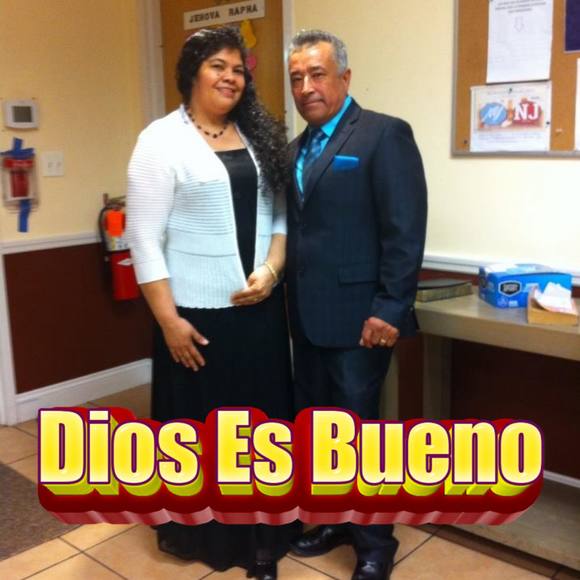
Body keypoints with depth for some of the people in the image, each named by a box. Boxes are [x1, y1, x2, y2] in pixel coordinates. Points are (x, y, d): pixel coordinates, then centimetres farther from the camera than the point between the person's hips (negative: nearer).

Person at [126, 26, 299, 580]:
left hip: (259, 306, 5)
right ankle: (199, 530, 32)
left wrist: (271, 270, -9)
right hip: (199, 310, -5)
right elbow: (144, 237, -10)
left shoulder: (258, 136, 9)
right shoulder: (162, 139, -7)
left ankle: (259, 531, 32)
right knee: (200, 424, 10)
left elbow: (280, 213, 9)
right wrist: (168, 318, -14)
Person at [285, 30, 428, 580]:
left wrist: (389, 309, -19)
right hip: (307, 316, 7)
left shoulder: (384, 134, -9)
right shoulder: (297, 147, 14)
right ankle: (333, 519, 36)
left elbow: (406, 230, -15)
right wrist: (289, 296, 8)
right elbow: (296, 227, 14)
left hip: (357, 315, -7)